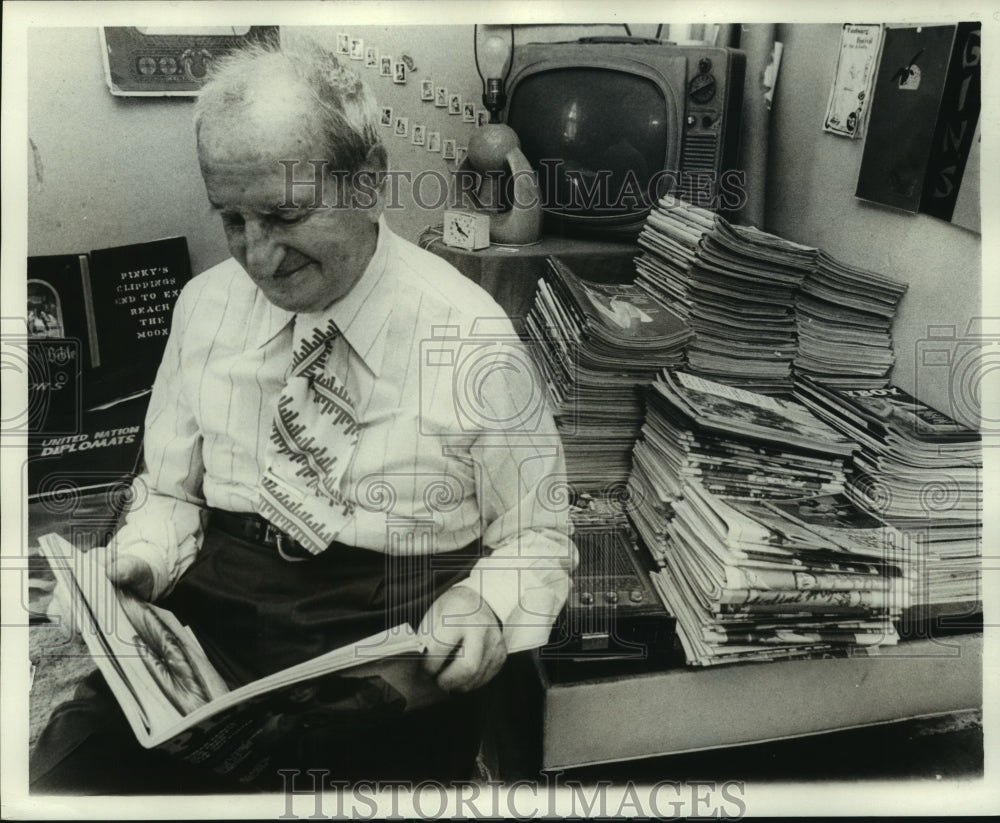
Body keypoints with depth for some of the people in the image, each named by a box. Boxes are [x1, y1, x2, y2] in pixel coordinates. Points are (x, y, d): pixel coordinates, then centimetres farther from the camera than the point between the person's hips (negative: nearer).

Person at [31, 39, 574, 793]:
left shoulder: (471, 340, -8)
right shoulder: (207, 306, 4)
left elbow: (535, 537, 0)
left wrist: (485, 603, -20)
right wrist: (136, 563, -5)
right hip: (209, 629, 3)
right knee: (67, 772, -19)